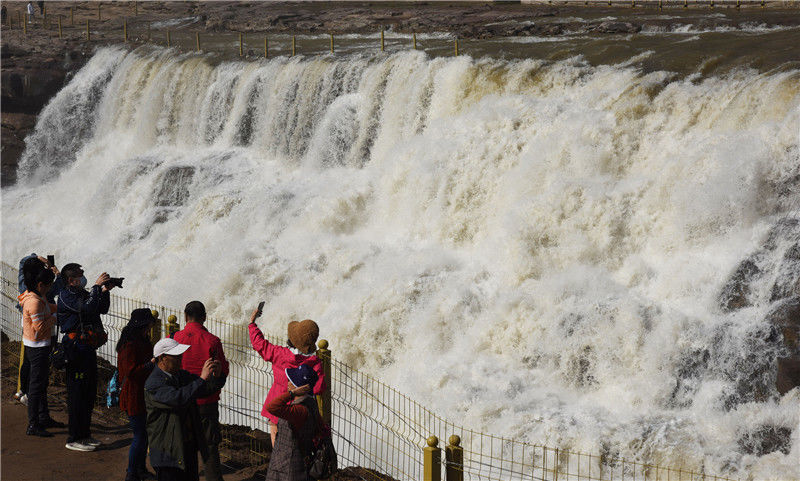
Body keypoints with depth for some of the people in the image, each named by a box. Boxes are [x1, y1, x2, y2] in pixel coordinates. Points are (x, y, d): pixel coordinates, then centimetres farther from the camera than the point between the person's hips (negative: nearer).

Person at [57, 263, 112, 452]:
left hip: (89, 350, 10)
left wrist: (105, 291, 6)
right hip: (76, 350, -10)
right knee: (77, 395, -6)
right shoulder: (66, 296, -11)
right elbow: (88, 308, -25)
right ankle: (74, 439, -2)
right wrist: (97, 286, -19)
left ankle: (84, 434, 25)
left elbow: (102, 309, 21)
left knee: (89, 393, 15)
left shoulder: (82, 294, 16)